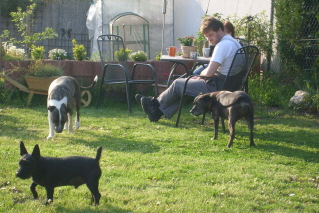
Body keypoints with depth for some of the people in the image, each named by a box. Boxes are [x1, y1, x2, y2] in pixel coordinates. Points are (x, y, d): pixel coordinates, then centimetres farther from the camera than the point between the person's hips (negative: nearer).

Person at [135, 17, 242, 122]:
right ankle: (158, 111, 20)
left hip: (217, 87, -10)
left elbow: (209, 72, -25)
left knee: (178, 84, 5)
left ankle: (156, 103, 27)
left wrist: (201, 73, -2)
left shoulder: (223, 45, -20)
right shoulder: (234, 42, 13)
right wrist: (202, 77, 8)